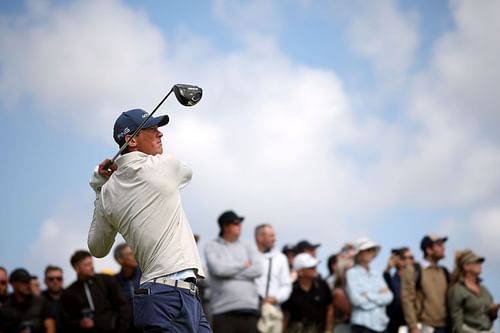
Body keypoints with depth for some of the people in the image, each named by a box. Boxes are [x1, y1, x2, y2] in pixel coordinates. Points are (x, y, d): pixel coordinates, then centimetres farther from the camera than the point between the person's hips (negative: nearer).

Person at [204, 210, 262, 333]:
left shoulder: (248, 247, 16)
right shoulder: (212, 247, 5)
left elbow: (258, 270, 1)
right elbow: (217, 268, -13)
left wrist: (230, 271, -5)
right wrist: (244, 265, -1)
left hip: (249, 308, 4)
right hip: (223, 309, -4)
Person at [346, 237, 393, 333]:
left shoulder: (376, 274, 14)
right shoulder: (352, 273, -2)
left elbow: (388, 297, 3)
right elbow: (357, 300, -12)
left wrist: (370, 296, -9)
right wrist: (379, 296, -4)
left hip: (381, 323, 5)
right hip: (362, 324, -5)